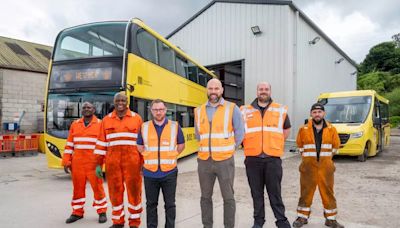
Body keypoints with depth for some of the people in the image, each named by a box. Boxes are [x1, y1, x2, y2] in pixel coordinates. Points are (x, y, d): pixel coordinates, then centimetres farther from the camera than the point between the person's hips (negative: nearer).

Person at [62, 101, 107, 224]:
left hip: (93, 163, -3)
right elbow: (69, 145, 11)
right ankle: (77, 212, 24)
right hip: (77, 163, 3)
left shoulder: (100, 124, 0)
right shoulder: (75, 124, 10)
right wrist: (66, 161, 6)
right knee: (78, 188, 10)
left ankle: (102, 211, 16)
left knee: (97, 187, 1)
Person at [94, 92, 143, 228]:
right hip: (112, 161, 2)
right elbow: (101, 143, 8)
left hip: (132, 160, -2)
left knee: (134, 190, 2)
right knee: (115, 191, 7)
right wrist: (98, 164, 4)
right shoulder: (106, 120, 9)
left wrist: (143, 162, -1)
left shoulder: (136, 118, 5)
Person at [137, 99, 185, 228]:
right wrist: (148, 157, 7)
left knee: (170, 204, 7)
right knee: (151, 204, 12)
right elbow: (139, 146, 15)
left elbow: (181, 145, 10)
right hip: (150, 173, 1)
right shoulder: (144, 127, 3)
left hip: (169, 173, -1)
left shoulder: (175, 126, 0)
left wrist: (172, 156, 4)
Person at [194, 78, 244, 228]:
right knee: (206, 196, 12)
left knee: (228, 197, 4)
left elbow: (239, 132, 2)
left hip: (225, 161, -3)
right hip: (204, 161, 3)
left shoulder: (232, 109, -1)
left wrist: (229, 149, 3)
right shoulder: (199, 111, 8)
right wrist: (207, 148, 12)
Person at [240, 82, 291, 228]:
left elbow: (286, 130, 19)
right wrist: (249, 145, 6)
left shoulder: (280, 110, 7)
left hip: (273, 158, 0)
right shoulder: (245, 111, 6)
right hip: (252, 159, 1)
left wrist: (274, 145, 10)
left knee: (275, 191, 4)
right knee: (256, 192, 9)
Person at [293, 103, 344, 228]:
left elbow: (335, 146, 13)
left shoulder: (331, 129, 3)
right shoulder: (303, 130, -1)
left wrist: (325, 157, 11)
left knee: (328, 193, 7)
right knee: (306, 193, 6)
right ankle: (302, 217, 18)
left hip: (325, 167, 1)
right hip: (308, 167, -1)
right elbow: (300, 145, 12)